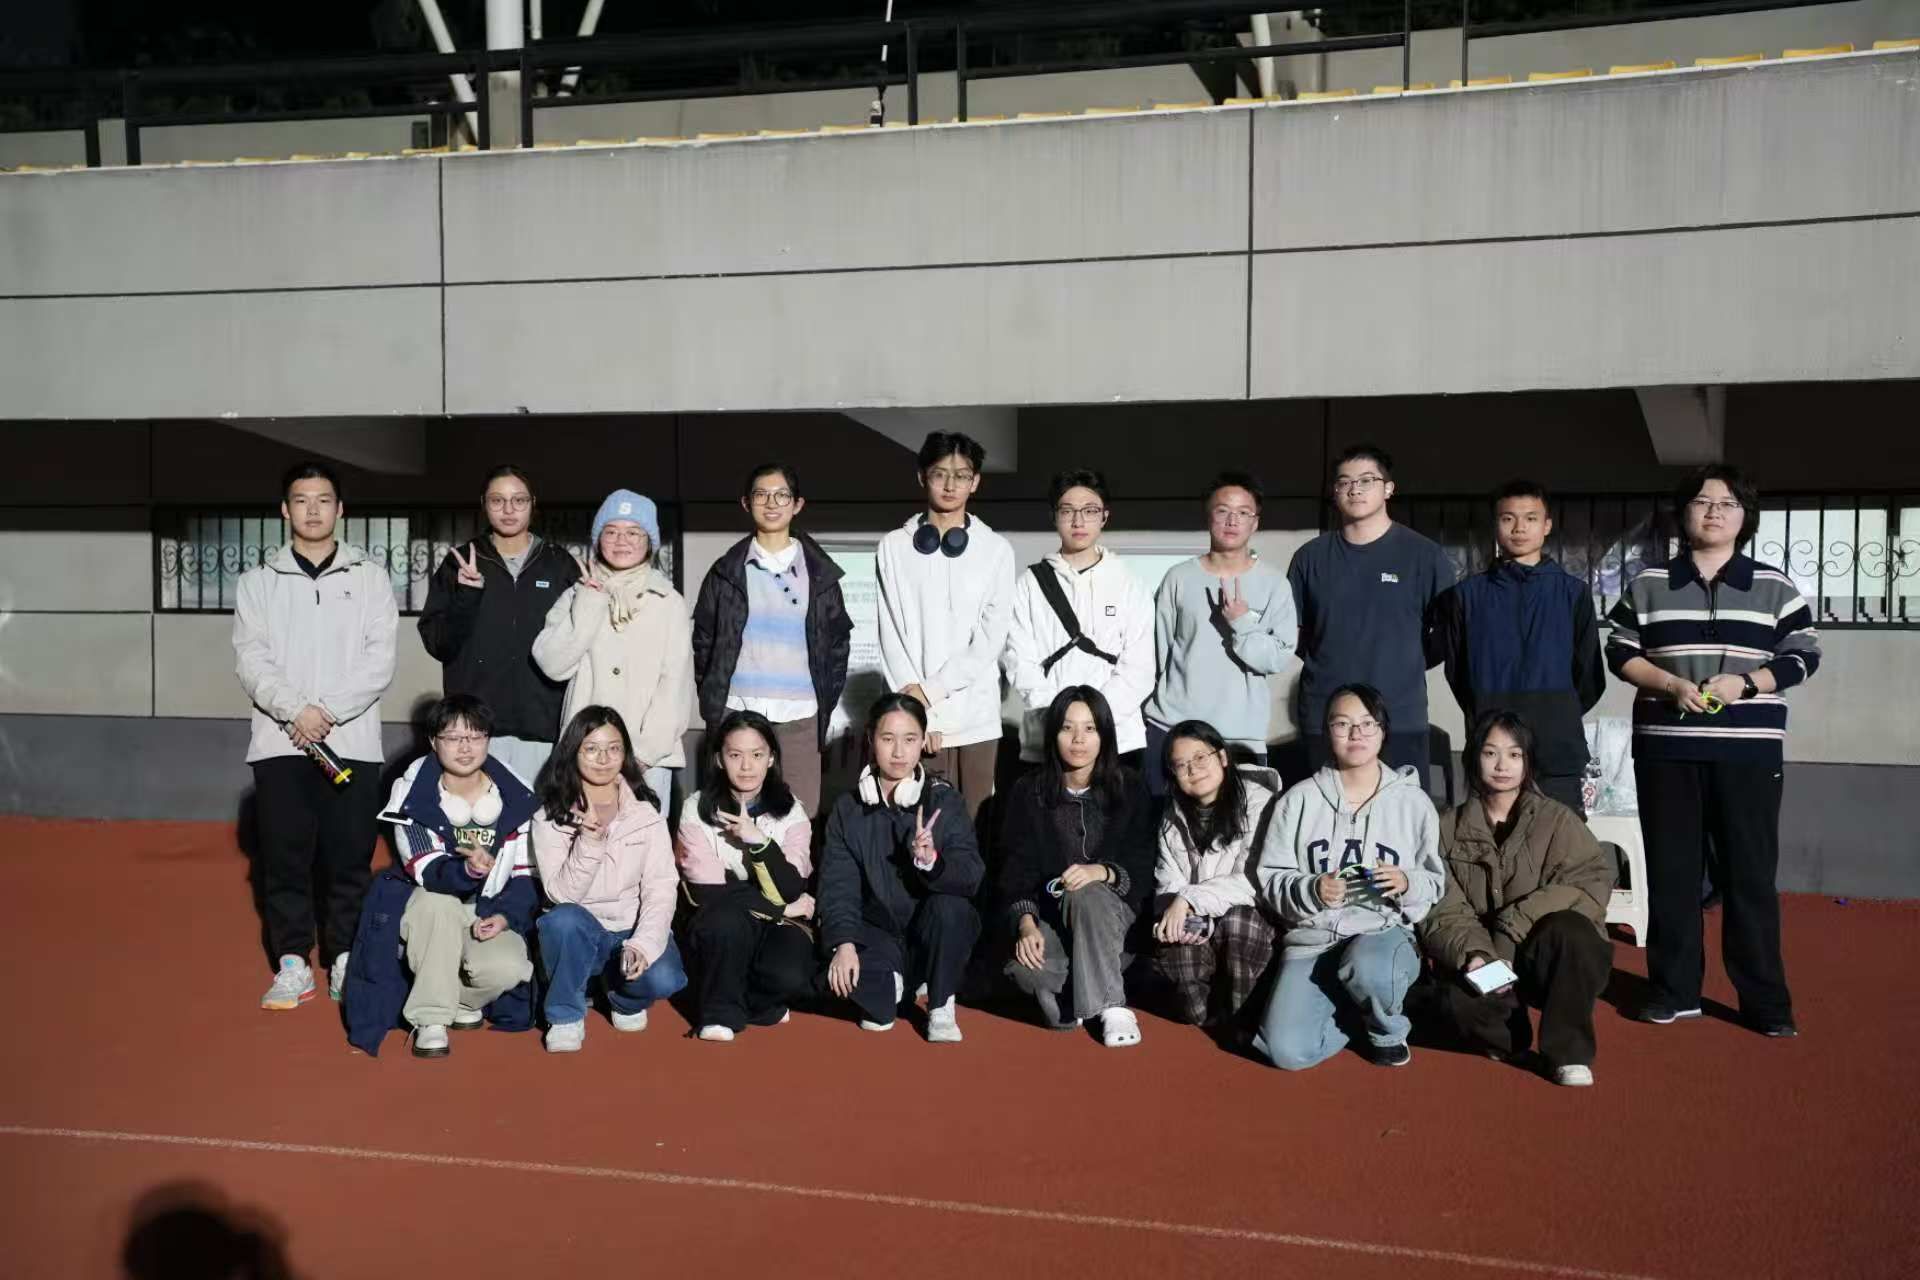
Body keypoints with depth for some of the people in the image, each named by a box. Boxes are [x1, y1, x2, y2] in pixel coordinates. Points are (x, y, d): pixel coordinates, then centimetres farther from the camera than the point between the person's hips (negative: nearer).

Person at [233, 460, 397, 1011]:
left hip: (352, 742, -1)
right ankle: (293, 964, 12)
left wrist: (329, 711, -12)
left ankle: (345, 961, 14)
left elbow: (380, 661, -1)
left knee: (349, 858, 2)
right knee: (285, 857, 3)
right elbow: (250, 660, 1)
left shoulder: (370, 578, 7)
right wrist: (295, 709, -14)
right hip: (279, 742, 1)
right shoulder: (259, 580, 10)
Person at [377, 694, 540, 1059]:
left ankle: (460, 1001, 6)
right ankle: (430, 1021, -25)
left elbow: (527, 874, 0)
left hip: (490, 916, 1)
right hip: (431, 918, -1)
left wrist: (506, 915, -17)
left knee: (506, 969, -31)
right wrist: (467, 869, -43)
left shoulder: (515, 799, -4)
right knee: (437, 901, -37)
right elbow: (426, 872, -22)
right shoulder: (413, 795, -10)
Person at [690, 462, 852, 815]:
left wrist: (825, 702, 5)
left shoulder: (819, 572, 9)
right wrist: (711, 702, 3)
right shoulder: (727, 571, 8)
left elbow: (839, 640, 12)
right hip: (736, 713, 0)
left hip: (800, 716, 0)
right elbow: (703, 639, 10)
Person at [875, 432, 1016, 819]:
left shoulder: (996, 550, 4)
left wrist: (931, 690, -9)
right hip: (917, 716, 0)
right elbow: (892, 636, 0)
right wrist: (917, 707, -10)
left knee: (973, 825, 4)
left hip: (976, 717, 1)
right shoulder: (895, 547, 4)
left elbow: (990, 638, -2)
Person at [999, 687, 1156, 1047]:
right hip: (1048, 913, 0)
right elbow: (1016, 871, -4)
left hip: (1110, 910, 0)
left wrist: (1101, 872, -27)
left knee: (1086, 894, -36)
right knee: (1026, 968, -32)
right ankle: (1070, 993, 0)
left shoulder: (1130, 789, -1)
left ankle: (1111, 1007, -24)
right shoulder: (1029, 792, 0)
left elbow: (1143, 871, -6)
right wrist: (1026, 925, -22)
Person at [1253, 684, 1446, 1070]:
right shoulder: (1300, 798, 2)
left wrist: (1407, 883, -15)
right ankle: (1352, 1012, 13)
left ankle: (1388, 1030, -1)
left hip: (1385, 932, 0)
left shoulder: (1412, 801, 3)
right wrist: (1312, 891, -19)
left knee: (1369, 966, -39)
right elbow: (1270, 880, 2)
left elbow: (1435, 883, 7)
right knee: (1287, 1051, -21)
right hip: (1312, 939, 0)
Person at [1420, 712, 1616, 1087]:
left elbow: (1594, 880, -15)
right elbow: (1442, 910, -6)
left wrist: (1513, 923, -23)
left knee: (1568, 930, -35)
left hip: (1554, 957, -1)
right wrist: (1474, 953, -27)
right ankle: (1507, 1036, 4)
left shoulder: (1556, 819, -2)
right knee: (1459, 996, -32)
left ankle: (1569, 1052, -15)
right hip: (1485, 958, 1)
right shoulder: (1449, 828, 2)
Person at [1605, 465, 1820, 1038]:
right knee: (1671, 870, 6)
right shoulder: (1648, 584, 7)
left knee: (1751, 873, 1)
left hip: (1748, 749, -1)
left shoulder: (1775, 586, 5)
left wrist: (1746, 682, -13)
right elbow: (1620, 653, 6)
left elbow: (1804, 656, 3)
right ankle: (1674, 990, 16)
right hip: (1666, 747, 1)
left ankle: (1766, 1000, 10)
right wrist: (1669, 683, -11)